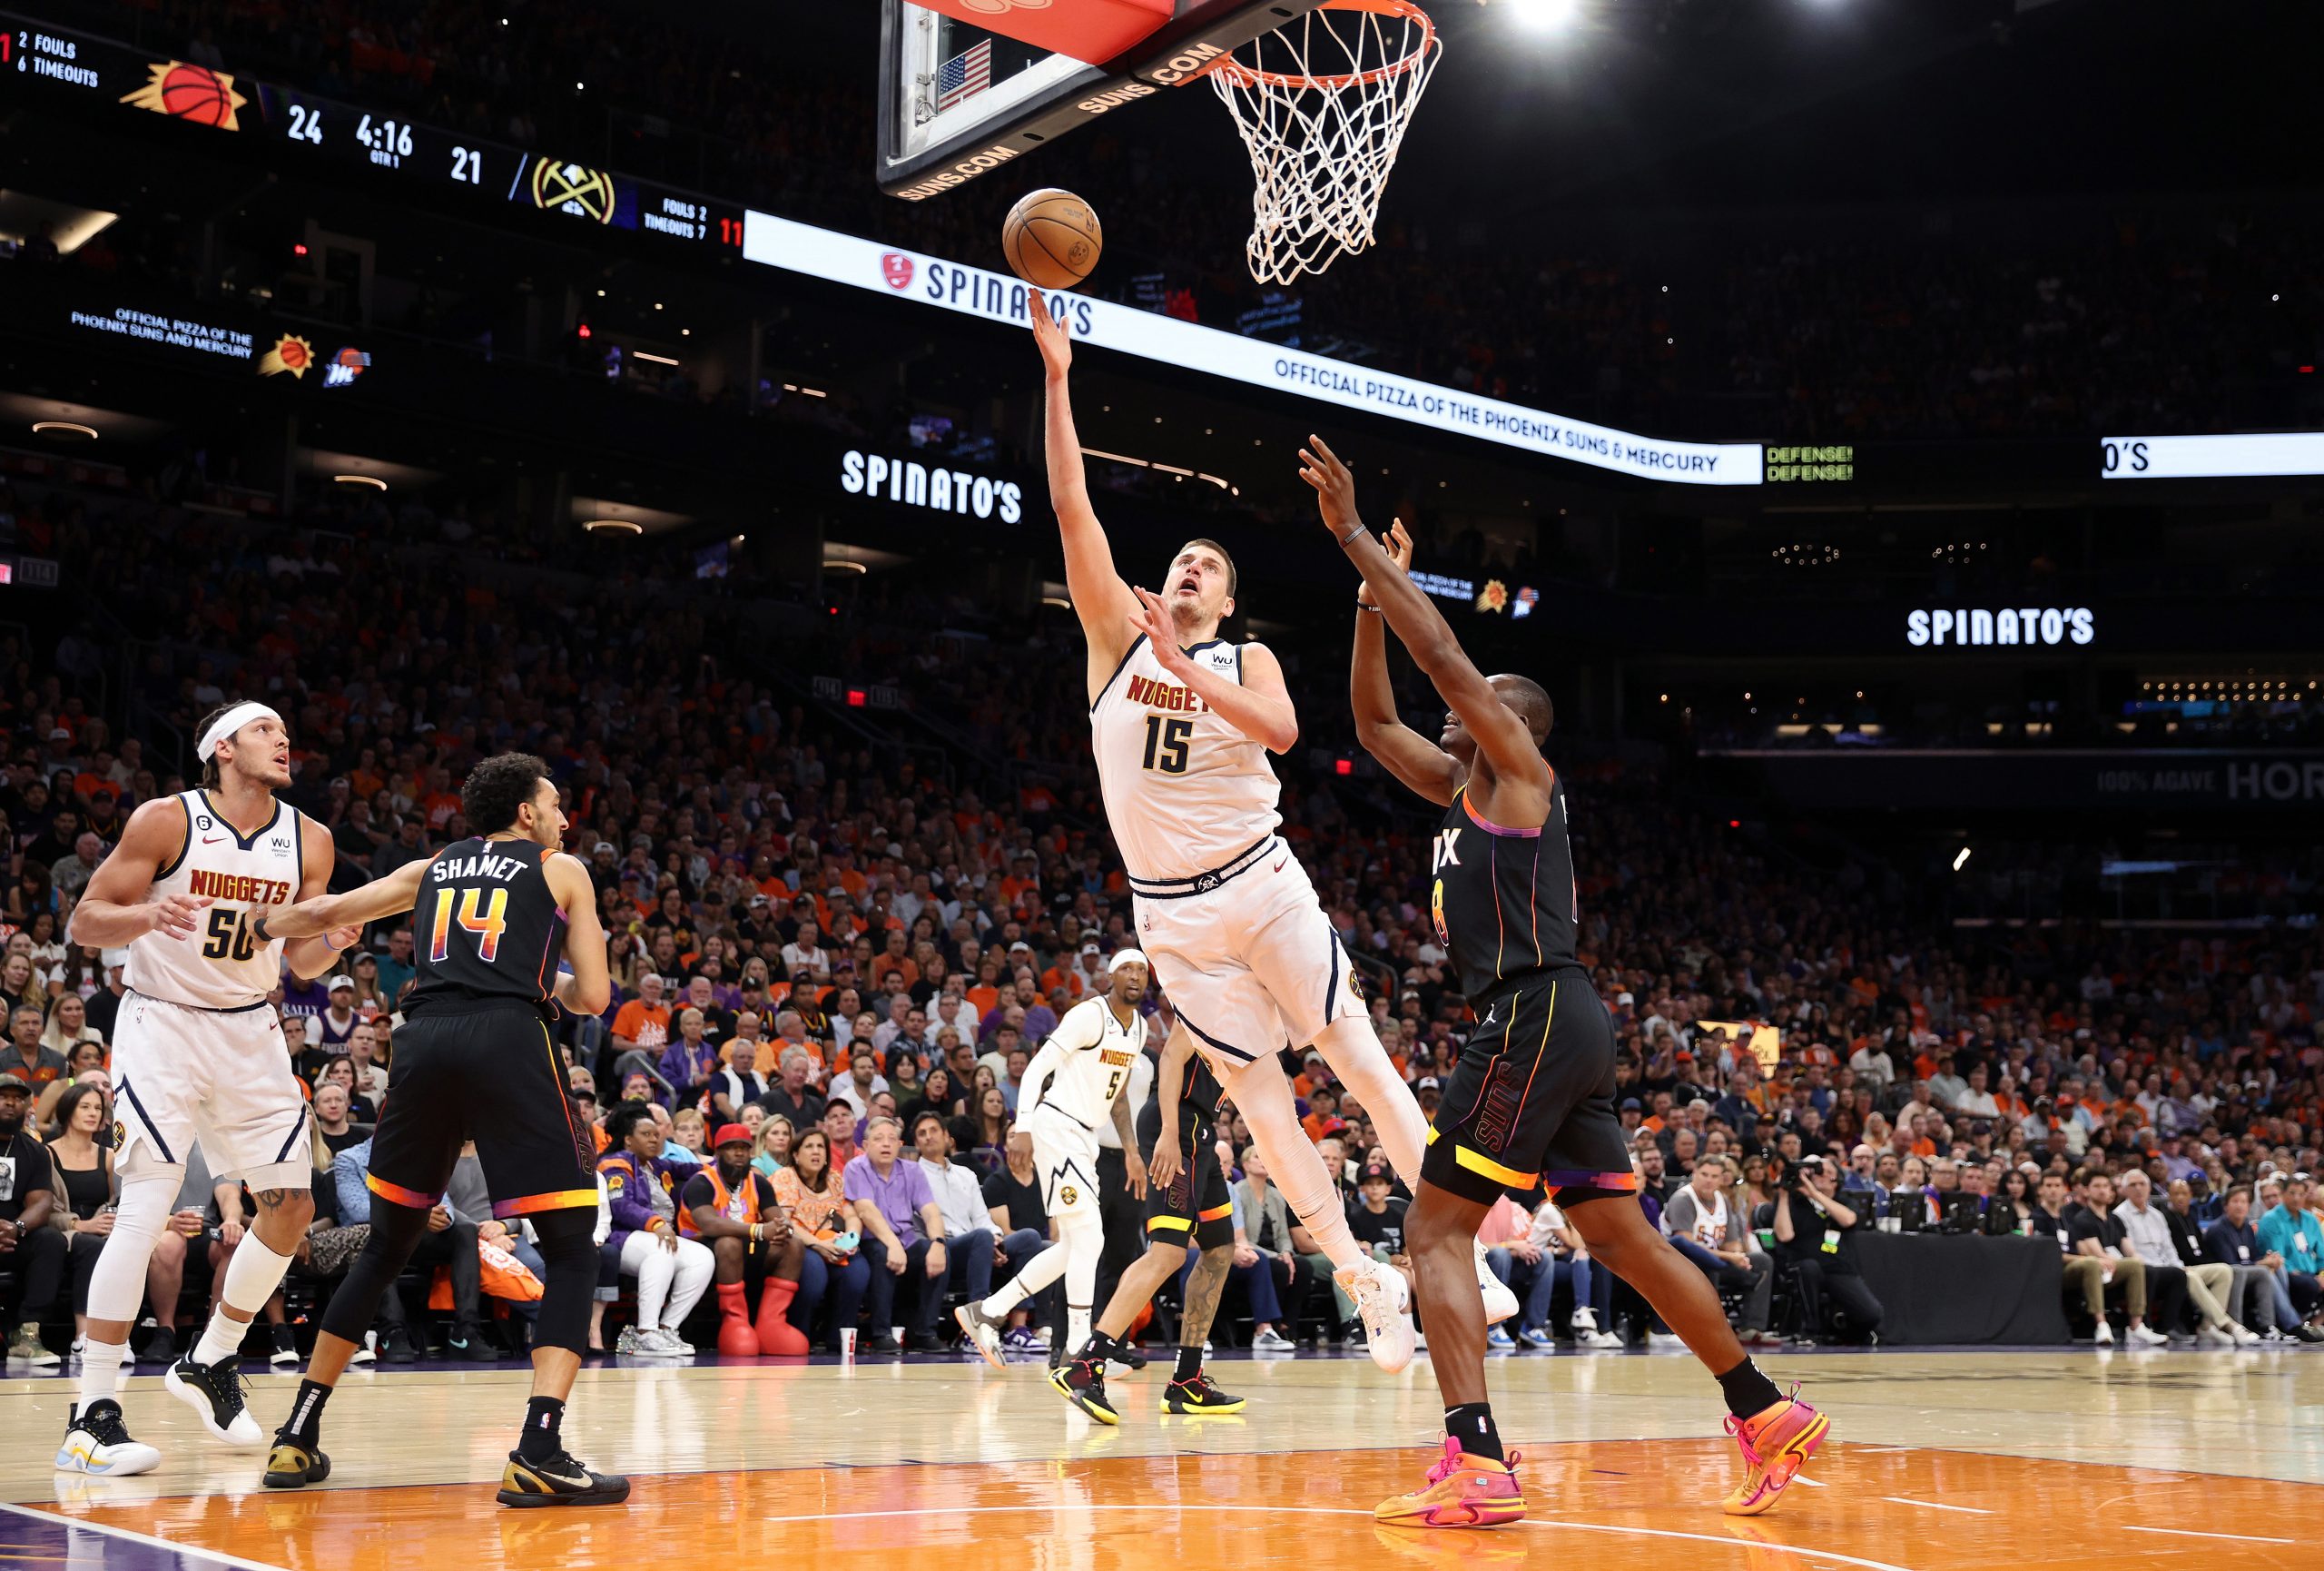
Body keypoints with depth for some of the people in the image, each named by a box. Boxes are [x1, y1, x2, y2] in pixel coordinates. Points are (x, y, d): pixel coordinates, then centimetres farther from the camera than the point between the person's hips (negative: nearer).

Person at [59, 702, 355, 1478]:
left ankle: (210, 1363, 23)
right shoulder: (165, 821, -13)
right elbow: (85, 923, -11)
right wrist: (149, 915, -32)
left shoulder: (308, 839, 0)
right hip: (163, 1025, -5)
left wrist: (330, 945, -14)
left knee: (293, 1206, 3)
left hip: (251, 1030, 6)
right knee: (145, 1209, -15)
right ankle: (92, 1413, -10)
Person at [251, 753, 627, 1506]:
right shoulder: (561, 870, 16)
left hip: (423, 1040, 5)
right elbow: (592, 998, 10)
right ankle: (538, 1453, -14)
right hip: (509, 1040, -4)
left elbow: (322, 913, 28)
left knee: (387, 1246, 21)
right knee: (572, 1248, 2)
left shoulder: (432, 868, 26)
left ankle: (298, 1437, 21)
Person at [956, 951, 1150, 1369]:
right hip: (1058, 1126, -9)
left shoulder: (1139, 1027, 12)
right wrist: (1023, 1128, -26)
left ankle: (987, 1312, 21)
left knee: (1074, 1247, 12)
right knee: (1089, 1239, -15)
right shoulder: (1090, 1015, -14)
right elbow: (1037, 1068, -16)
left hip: (1085, 1137, 9)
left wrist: (1131, 1152, 17)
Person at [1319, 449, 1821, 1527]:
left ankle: (1477, 1467, -20)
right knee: (1622, 1239, 13)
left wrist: (1352, 535, -9)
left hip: (1536, 1017, -10)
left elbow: (1441, 651, -12)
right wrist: (1371, 592, 18)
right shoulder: (1462, 789, 21)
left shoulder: (1520, 769, -2)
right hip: (1557, 1028, 10)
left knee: (1436, 1228, -12)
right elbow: (1372, 718, 26)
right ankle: (1767, 1417, 20)